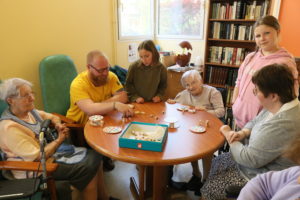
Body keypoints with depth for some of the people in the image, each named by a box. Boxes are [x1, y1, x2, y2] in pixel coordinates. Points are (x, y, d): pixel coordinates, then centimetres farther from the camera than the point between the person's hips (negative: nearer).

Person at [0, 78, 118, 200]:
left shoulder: (29, 111, 2)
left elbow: (52, 117, 19)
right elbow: (37, 157, -25)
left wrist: (58, 125, -3)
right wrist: (59, 140, -15)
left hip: (51, 151, 9)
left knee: (94, 156, -3)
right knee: (88, 167, -18)